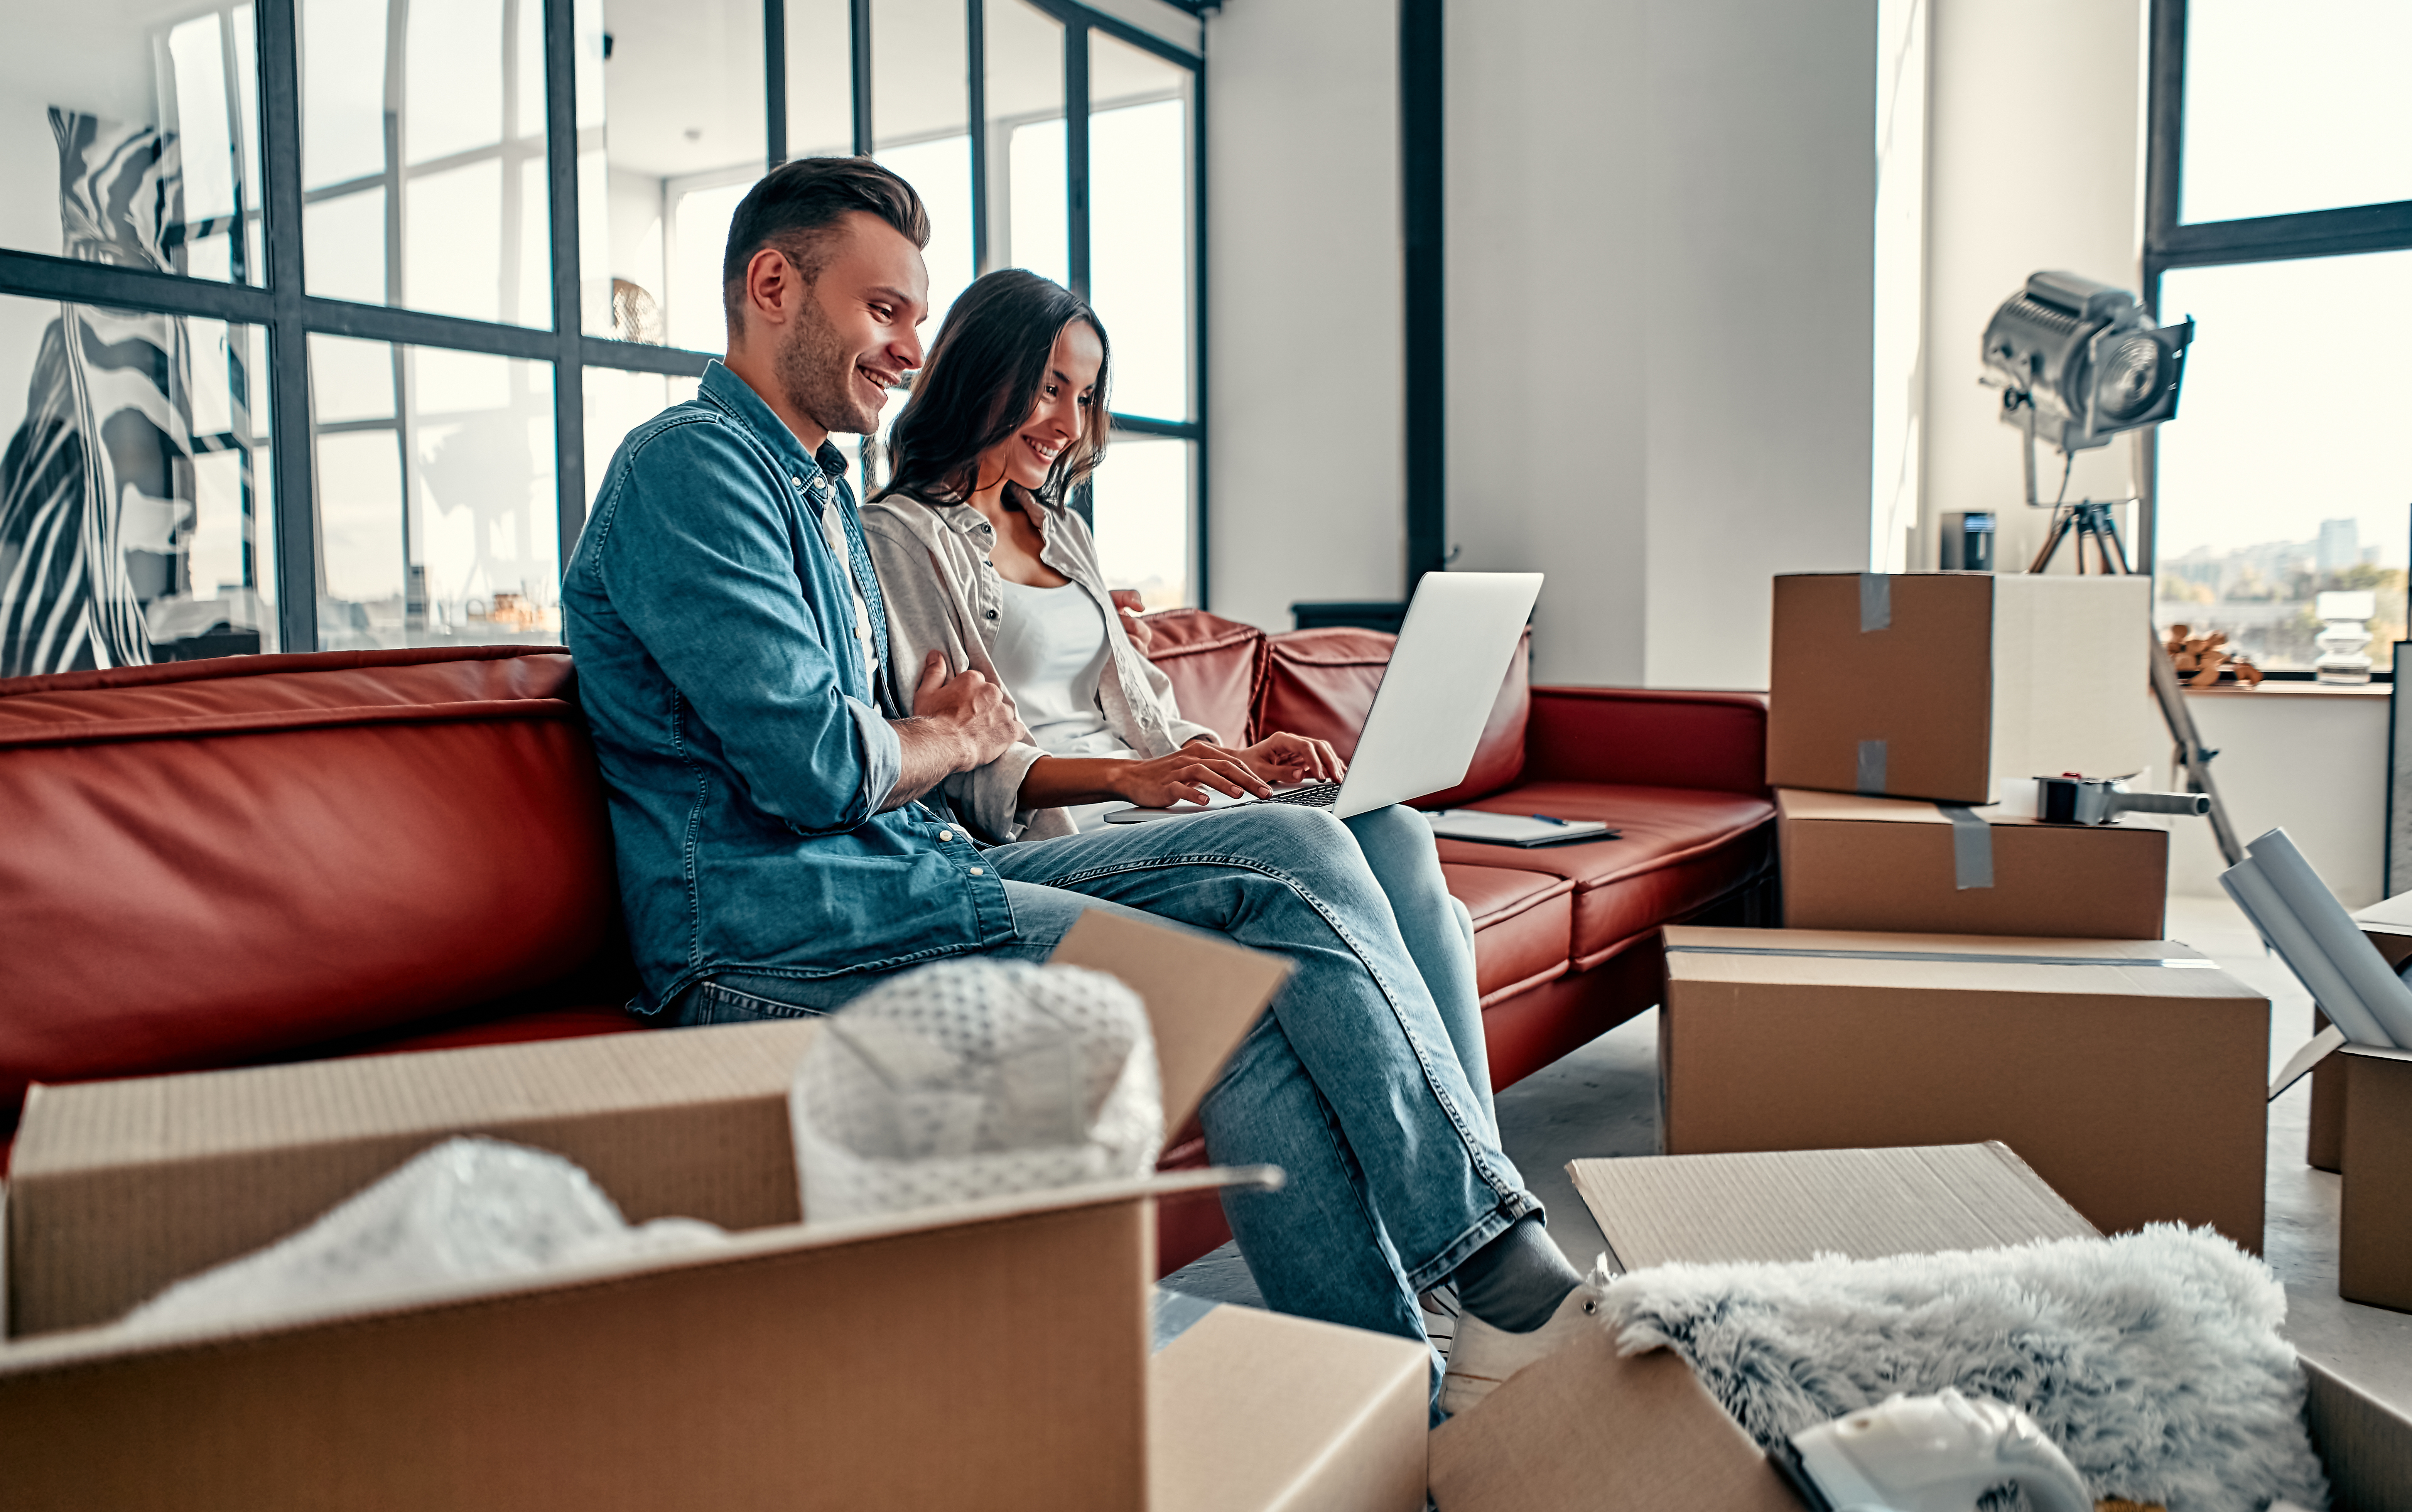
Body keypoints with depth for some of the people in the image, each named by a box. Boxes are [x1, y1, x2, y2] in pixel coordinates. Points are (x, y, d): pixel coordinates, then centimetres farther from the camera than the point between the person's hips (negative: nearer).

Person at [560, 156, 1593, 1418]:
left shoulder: (820, 492, 23)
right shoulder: (691, 465, -9)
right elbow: (814, 766, -19)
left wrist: (931, 726, 0)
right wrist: (950, 743, 1)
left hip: (915, 871, 9)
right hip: (776, 939, -9)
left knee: (1298, 852, -7)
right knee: (1243, 985, -19)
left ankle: (1511, 1276, -11)